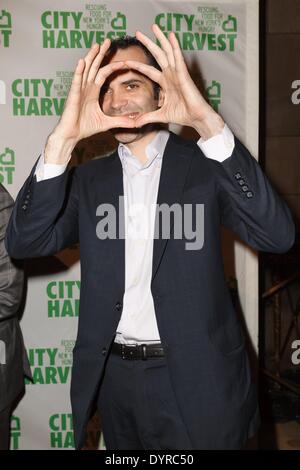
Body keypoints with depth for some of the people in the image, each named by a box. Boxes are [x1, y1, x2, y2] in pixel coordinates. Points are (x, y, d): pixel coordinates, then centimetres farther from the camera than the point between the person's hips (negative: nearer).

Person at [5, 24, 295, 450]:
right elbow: (24, 244, -10)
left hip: (194, 378, -3)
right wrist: (63, 139, -24)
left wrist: (208, 122, -32)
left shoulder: (205, 164, -6)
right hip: (115, 375, 4)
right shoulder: (89, 179, 4)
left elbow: (277, 235, -22)